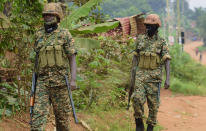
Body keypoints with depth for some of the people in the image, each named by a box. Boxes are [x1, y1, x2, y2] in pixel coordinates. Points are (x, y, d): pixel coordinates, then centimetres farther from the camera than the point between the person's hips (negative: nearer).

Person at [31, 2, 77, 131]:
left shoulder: (65, 34, -3)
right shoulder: (39, 35, 11)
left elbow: (73, 58, -7)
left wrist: (73, 79, -17)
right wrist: (35, 80, 18)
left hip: (60, 81, -3)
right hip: (43, 82, 3)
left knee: (62, 114, 6)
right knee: (38, 114, -9)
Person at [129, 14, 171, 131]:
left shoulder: (162, 42, -2)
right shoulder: (140, 39, 7)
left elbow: (167, 61, -8)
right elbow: (135, 57, 12)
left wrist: (168, 79, -18)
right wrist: (132, 75, 10)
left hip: (154, 76, -1)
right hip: (140, 74, 2)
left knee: (153, 103, 2)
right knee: (137, 98, -14)